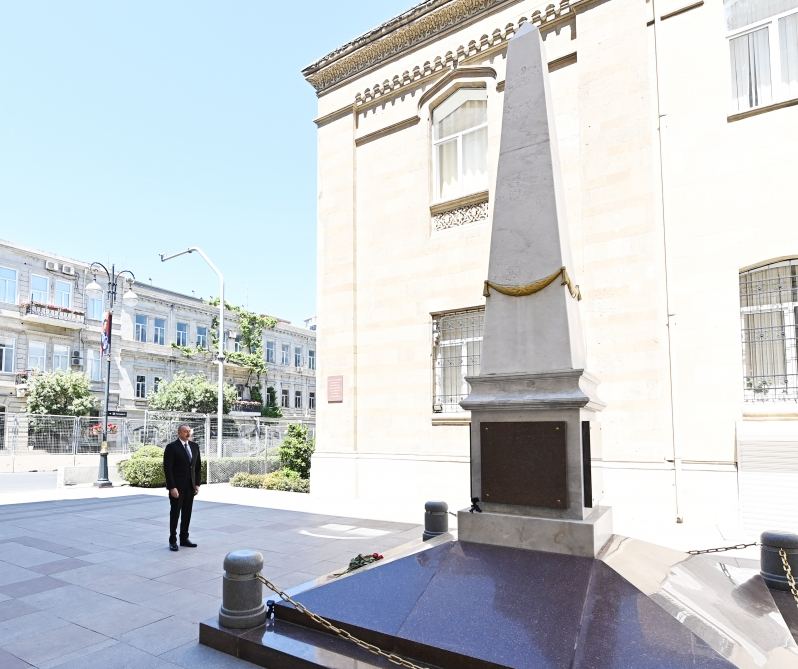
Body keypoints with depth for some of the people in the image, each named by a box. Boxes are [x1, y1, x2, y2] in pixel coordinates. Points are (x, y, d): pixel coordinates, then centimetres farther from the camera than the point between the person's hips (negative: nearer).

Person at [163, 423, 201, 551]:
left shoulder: (194, 447, 8)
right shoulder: (171, 447, -9)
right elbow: (167, 469, -12)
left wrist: (197, 484, 5)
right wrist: (172, 487, -17)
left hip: (190, 487, 5)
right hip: (177, 487, -5)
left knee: (187, 513, 10)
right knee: (175, 513, 3)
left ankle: (184, 538, 20)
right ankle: (173, 541, 14)